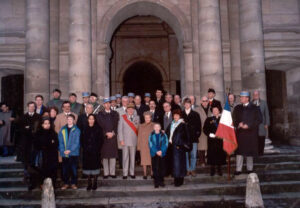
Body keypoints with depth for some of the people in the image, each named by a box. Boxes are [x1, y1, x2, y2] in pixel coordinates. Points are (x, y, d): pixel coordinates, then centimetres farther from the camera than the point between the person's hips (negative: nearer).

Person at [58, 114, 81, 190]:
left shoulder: (76, 130, -2)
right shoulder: (62, 129, 6)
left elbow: (77, 142, -5)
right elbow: (60, 141, 5)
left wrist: (70, 150, -12)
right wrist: (63, 150, -8)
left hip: (73, 153, -2)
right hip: (64, 153, 2)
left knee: (74, 169, 3)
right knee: (65, 169, 8)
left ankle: (73, 183, 15)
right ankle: (66, 183, 20)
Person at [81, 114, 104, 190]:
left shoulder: (98, 129, 1)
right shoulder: (85, 129, 8)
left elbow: (101, 139, -1)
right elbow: (82, 140, 10)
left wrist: (97, 148, -9)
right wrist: (85, 148, -2)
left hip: (95, 152, -2)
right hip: (86, 152, 2)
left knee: (95, 165, 0)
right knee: (88, 166, 3)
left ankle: (94, 183, 11)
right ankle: (89, 183, 13)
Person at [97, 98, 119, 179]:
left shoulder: (115, 114, 11)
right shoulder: (100, 114, 7)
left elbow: (116, 124, 4)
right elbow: (100, 125, -2)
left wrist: (113, 133, -9)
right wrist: (106, 133, -11)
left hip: (113, 136, 1)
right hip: (104, 136, -1)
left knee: (113, 155, 1)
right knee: (104, 155, -1)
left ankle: (112, 172, 7)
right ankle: (106, 173, 6)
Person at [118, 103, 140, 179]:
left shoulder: (137, 117, 7)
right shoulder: (122, 117, 2)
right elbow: (120, 129, 1)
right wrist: (121, 140, -6)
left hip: (134, 141, 2)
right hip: (125, 141, -1)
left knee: (133, 157, 8)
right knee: (125, 157, 2)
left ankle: (132, 173, 18)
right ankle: (125, 173, 10)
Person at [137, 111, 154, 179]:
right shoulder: (141, 126, 7)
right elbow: (139, 137, 9)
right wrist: (139, 146, 3)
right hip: (143, 146, 1)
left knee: (152, 160, 1)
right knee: (144, 160, 2)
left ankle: (152, 173, 12)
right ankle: (145, 174, 10)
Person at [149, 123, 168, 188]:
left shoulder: (163, 135, 5)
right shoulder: (151, 135, 5)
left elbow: (166, 144, -1)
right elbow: (151, 144, -1)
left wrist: (161, 151, -14)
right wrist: (156, 151, -12)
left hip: (162, 154, 1)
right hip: (154, 154, -1)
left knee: (162, 168, 3)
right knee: (155, 168, -2)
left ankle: (161, 181, 15)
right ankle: (156, 182, 5)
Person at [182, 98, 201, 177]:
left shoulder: (195, 114, 7)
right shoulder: (181, 114, 6)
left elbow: (198, 125, 6)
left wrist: (198, 134, -2)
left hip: (193, 138, 0)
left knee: (193, 155, 3)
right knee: (185, 155, 3)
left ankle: (193, 169, 15)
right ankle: (187, 170, 14)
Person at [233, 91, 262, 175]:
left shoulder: (254, 108, 0)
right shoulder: (237, 108, 9)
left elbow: (259, 120, -5)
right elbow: (234, 119, 12)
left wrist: (248, 125, -14)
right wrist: (238, 124, -9)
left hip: (250, 133, -2)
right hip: (240, 133, 2)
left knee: (250, 151, 6)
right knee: (239, 151, 0)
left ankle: (250, 169, 19)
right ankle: (238, 169, 5)